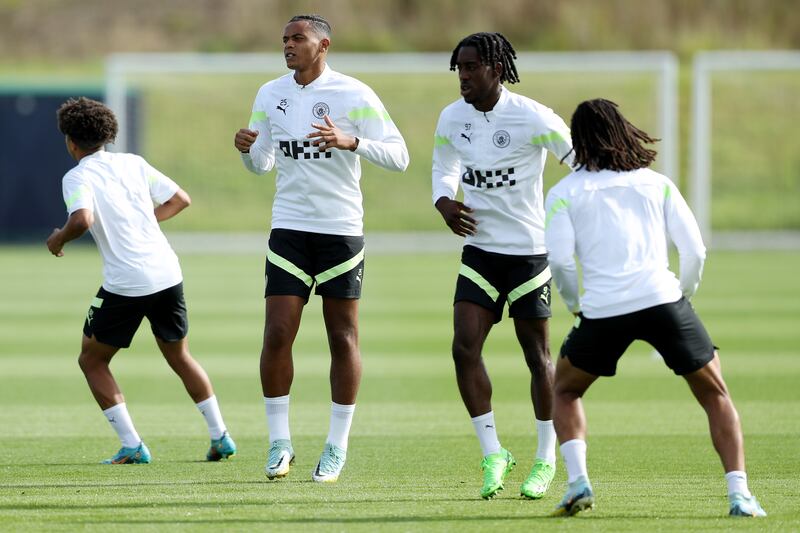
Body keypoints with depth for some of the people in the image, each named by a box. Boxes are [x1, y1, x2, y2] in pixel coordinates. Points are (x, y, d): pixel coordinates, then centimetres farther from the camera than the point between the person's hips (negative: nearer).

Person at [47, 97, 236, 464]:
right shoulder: (133, 164, 10)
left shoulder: (77, 177, -7)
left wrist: (58, 239, -6)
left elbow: (82, 219, -26)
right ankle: (220, 437, 21)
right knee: (179, 355, 24)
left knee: (91, 360, 12)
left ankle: (131, 446, 2)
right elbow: (180, 200, 13)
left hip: (126, 285, -6)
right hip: (167, 274, 6)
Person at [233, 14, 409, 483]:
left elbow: (398, 155, -11)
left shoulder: (354, 95, -7)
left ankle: (337, 448, 10)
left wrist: (350, 141, -27)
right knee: (277, 335, -6)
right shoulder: (270, 95, 7)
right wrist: (248, 149, -6)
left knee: (343, 338, 1)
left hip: (342, 231, -3)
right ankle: (280, 443, 3)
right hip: (289, 229, 3)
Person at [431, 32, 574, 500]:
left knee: (537, 354, 4)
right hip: (480, 248, 4)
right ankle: (493, 453, 3)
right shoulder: (452, 118, -1)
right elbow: (445, 168, 15)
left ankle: (546, 460, 18)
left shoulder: (531, 118, -15)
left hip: (529, 250, -4)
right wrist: (445, 202, -6)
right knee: (465, 347, -9)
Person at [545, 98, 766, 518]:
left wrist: (575, 305, 13)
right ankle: (739, 494, 0)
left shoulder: (565, 193, 10)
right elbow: (694, 251, 9)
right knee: (715, 395, 14)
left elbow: (559, 259, -2)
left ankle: (577, 481, 5)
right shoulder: (657, 184, 15)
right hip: (662, 298, 1)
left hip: (603, 309, -1)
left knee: (565, 392, 24)